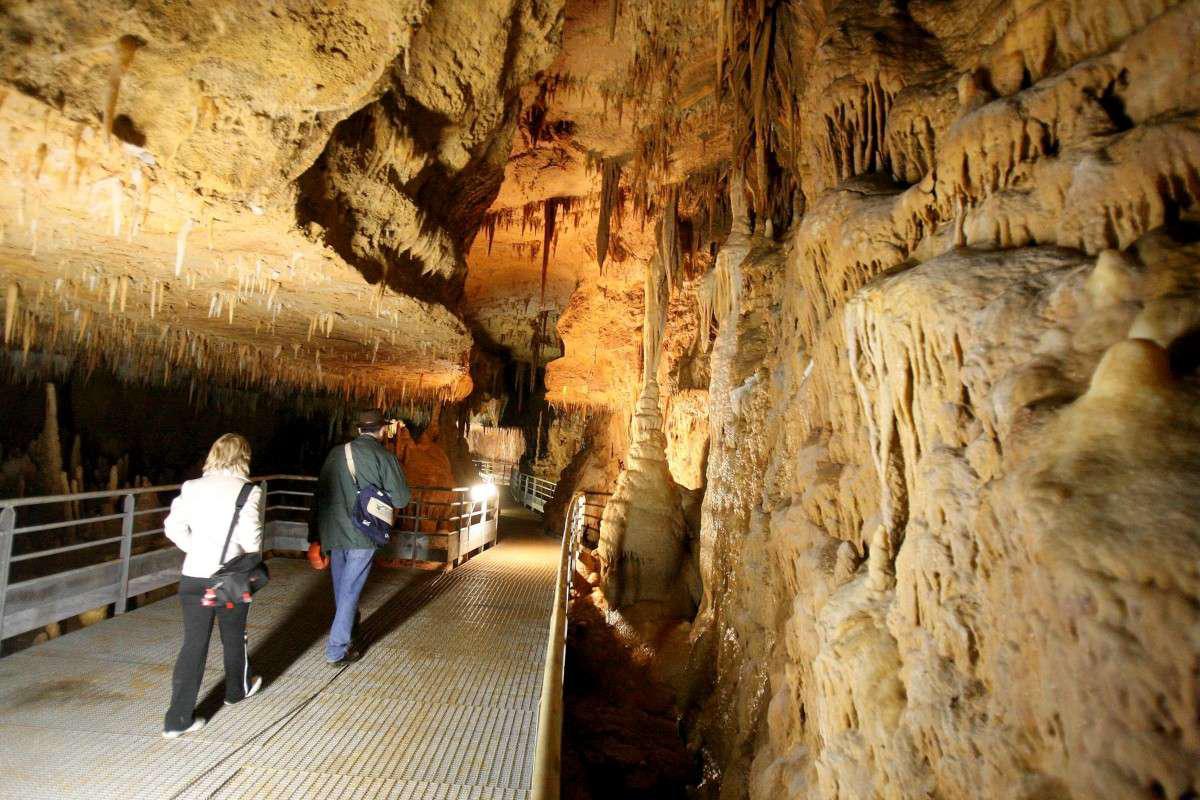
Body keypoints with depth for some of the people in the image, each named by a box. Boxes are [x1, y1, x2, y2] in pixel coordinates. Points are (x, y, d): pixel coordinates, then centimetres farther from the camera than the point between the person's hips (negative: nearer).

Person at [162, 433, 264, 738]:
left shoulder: (192, 487, 0)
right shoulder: (247, 491, -15)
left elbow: (173, 528, 0)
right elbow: (251, 538, -19)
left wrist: (197, 549, 12)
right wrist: (252, 556, 1)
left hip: (193, 576, 3)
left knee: (194, 644, 11)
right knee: (233, 636, 19)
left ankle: (178, 718, 13)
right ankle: (237, 690, 42)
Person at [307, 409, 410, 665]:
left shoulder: (336, 453, 5)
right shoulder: (384, 456, -9)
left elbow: (319, 494, 9)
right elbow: (400, 500, -9)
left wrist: (315, 536, 16)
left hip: (332, 533, 5)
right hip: (362, 537, -5)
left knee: (341, 588, 21)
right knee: (350, 591, 5)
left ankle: (344, 629, 41)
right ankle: (337, 651, 11)